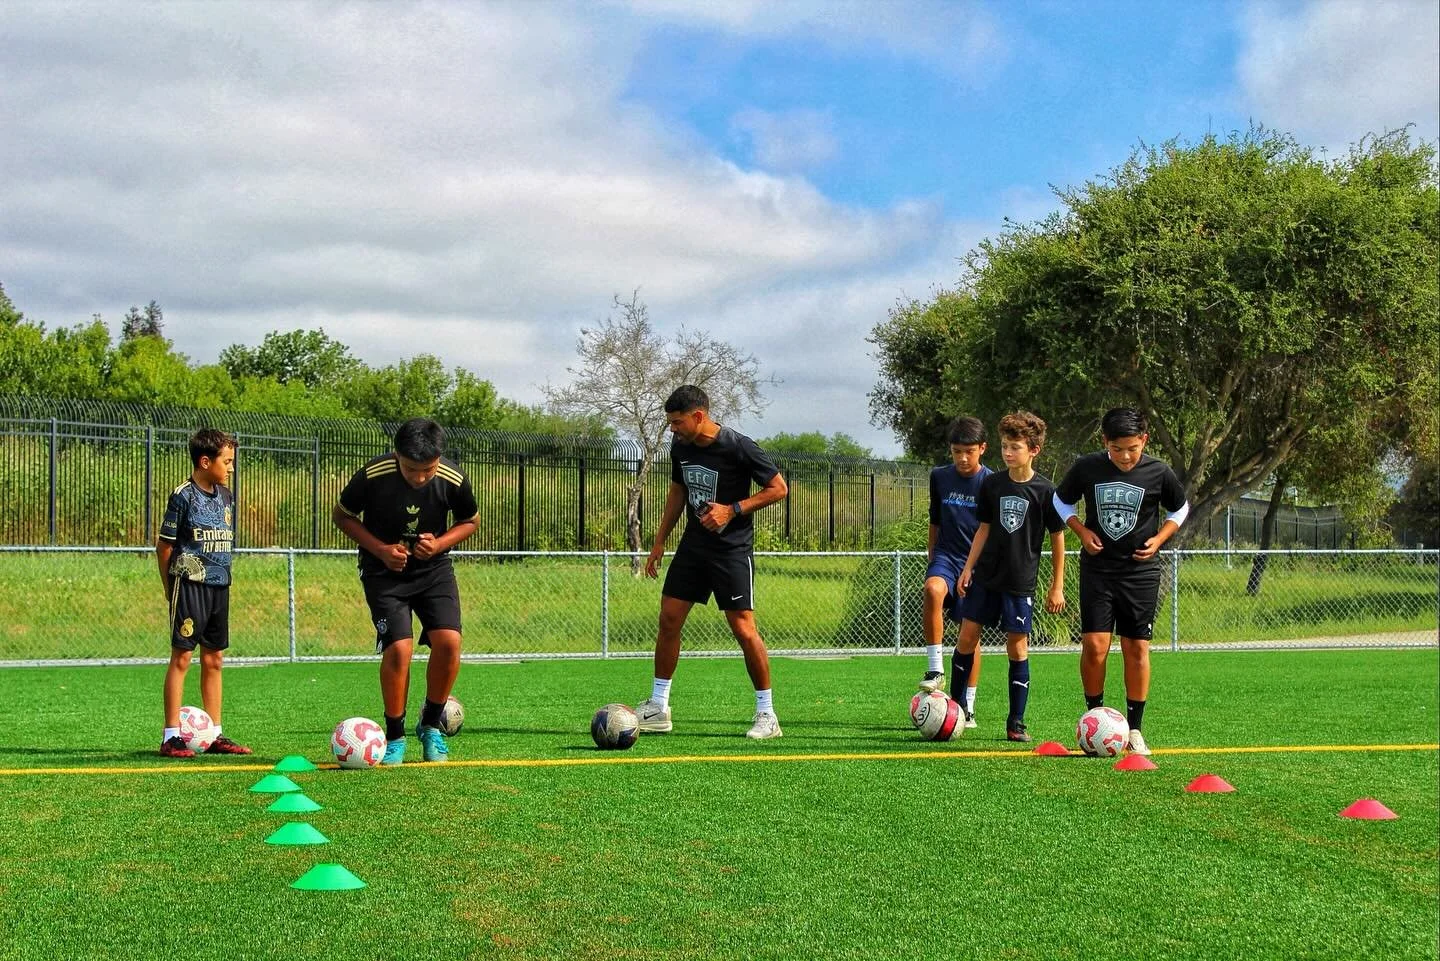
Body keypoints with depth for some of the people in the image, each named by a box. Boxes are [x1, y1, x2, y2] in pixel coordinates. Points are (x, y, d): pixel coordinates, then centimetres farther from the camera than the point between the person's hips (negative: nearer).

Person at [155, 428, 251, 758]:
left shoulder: (225, 496, 12)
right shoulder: (183, 496, -9)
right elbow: (164, 546, -7)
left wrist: (222, 573, 13)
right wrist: (170, 590, -4)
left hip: (219, 585, 7)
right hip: (189, 583, -7)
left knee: (214, 660, 10)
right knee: (181, 656, -5)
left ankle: (215, 735, 16)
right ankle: (171, 736, -2)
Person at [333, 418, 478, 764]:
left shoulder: (454, 480, -17)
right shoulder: (371, 476, -22)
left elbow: (470, 521, 4)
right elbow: (342, 515, -3)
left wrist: (439, 544, -15)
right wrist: (380, 549, -16)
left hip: (434, 568, 2)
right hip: (384, 570, -2)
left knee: (448, 642, -16)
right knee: (399, 648, -18)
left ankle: (431, 725, 8)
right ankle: (395, 737, 2)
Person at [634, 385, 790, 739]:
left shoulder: (738, 447, -18)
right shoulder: (680, 446, 1)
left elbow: (779, 488, -11)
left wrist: (733, 510, -20)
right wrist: (659, 542, 16)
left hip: (732, 549, -6)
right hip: (693, 544, 6)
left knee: (743, 628, -9)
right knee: (668, 619, 3)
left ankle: (767, 715, 2)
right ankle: (657, 707, 14)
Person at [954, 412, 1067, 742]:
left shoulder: (1045, 490, -7)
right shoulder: (991, 484, 2)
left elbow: (1057, 538, -1)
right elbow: (984, 529, 11)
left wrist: (1057, 587, -1)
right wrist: (968, 568, 4)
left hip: (1020, 581, -3)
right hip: (985, 576, 3)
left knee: (1018, 647, -1)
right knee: (967, 637, 1)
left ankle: (1016, 722, 6)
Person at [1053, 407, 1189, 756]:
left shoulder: (1159, 473, -6)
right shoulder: (1087, 468, -6)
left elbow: (1180, 509, 12)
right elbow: (1061, 501, 11)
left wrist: (1159, 539, -3)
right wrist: (1082, 532, -4)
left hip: (1141, 572, 0)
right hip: (1097, 569, 0)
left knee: (1137, 648, 2)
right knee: (1094, 645, -9)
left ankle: (1134, 729, 11)